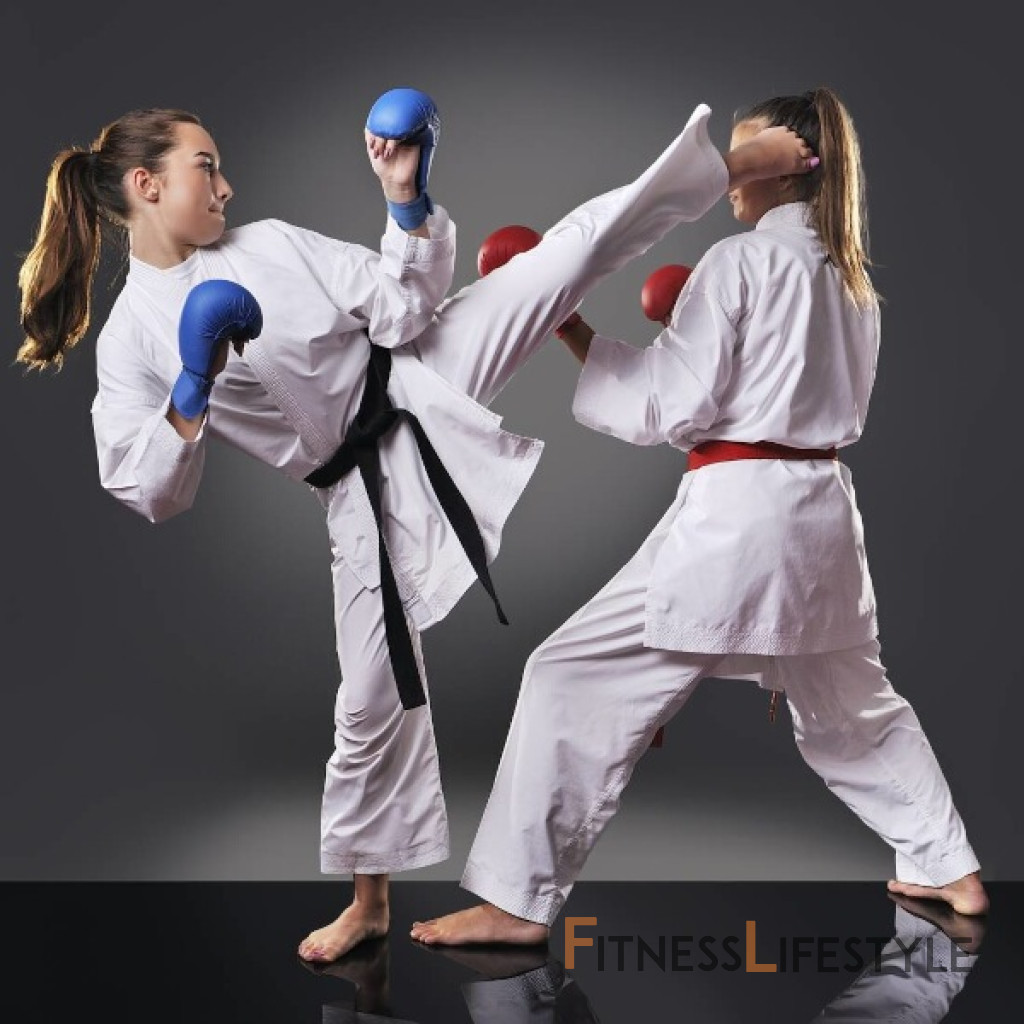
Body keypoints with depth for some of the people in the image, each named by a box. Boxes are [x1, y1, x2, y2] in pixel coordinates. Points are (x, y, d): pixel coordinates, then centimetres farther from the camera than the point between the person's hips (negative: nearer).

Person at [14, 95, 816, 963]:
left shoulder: (270, 242, 0)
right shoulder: (130, 340, -4)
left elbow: (403, 306, -3)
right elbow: (150, 496, -11)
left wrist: (407, 199, -16)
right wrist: (194, 391, -24)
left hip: (421, 386, 2)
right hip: (364, 487, -1)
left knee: (569, 249, -14)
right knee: (375, 694, 6)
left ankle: (741, 165, -6)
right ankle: (369, 899, 24)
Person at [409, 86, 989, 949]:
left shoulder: (738, 261, -8)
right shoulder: (850, 275, 15)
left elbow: (670, 406, -12)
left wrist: (572, 332, -5)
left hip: (736, 513, -8)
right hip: (823, 508, 8)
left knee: (578, 679, -2)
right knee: (852, 703, 27)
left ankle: (518, 899, 0)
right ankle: (949, 868, 38)